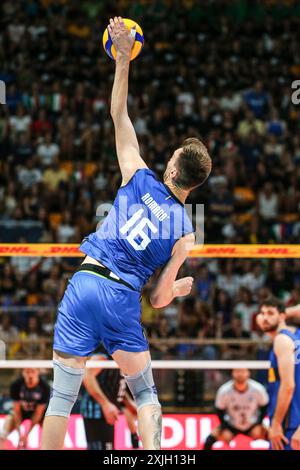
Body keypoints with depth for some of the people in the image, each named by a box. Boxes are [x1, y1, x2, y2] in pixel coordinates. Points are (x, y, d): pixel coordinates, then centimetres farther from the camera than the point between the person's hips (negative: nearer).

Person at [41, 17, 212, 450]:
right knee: (146, 394, 16)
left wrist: (123, 60, 12)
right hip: (124, 299, 0)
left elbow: (119, 115, 8)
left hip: (86, 282, 0)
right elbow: (159, 299, 4)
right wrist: (179, 288, 27)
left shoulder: (140, 179, 3)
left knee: (63, 394, 3)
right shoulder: (185, 232, 3)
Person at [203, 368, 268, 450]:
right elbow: (220, 410, -8)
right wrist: (224, 429, -13)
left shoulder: (258, 389, -22)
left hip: (252, 425, 1)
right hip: (231, 425, -1)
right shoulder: (224, 391, -23)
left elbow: (264, 407, -4)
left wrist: (259, 424, -10)